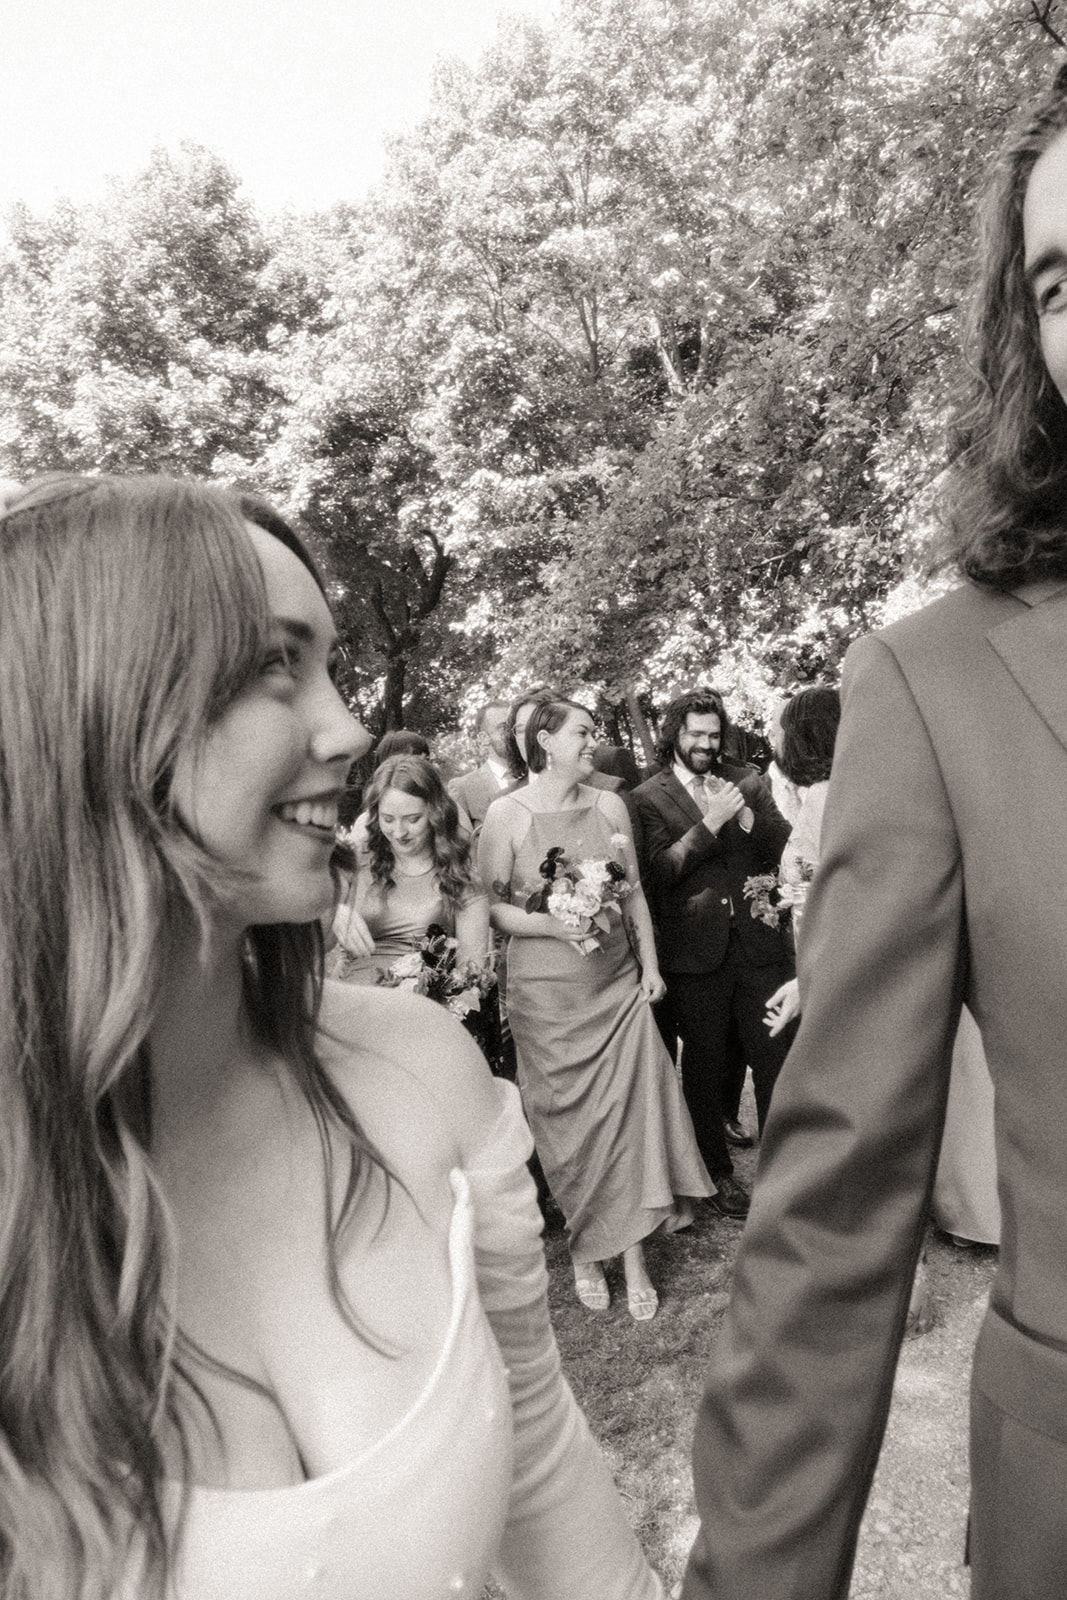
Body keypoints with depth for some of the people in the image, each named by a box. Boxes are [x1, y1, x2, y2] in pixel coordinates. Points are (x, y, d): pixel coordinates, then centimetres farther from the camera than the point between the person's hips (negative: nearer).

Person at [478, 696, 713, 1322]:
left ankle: (632, 1253, 19)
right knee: (568, 1119, 8)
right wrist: (554, 924, -20)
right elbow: (492, 905, -7)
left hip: (618, 982, 3)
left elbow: (634, 892, 7)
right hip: (546, 989, -2)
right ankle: (585, 1248, 30)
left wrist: (650, 964, 4)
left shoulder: (610, 805, 3)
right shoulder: (506, 813, -7)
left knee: (631, 1107, 2)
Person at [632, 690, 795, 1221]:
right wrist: (711, 822, -17)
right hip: (695, 952, -2)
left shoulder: (747, 782, 10)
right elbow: (658, 871, -12)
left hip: (758, 942, 3)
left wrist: (746, 813, -12)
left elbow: (785, 847, 4)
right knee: (704, 1067, 11)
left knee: (776, 1057, 8)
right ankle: (718, 1172, 29)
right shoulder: (649, 797, -1)